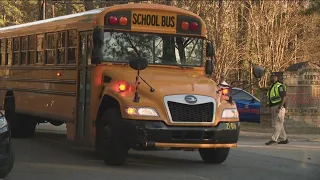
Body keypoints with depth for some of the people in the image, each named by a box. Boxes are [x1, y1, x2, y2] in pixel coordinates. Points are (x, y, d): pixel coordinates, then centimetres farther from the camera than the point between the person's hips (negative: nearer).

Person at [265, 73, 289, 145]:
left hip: (279, 107, -10)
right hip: (273, 107, 10)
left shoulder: (279, 86, -9)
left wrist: (280, 107, -25)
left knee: (278, 124, -12)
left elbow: (284, 97, -17)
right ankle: (284, 139, 16)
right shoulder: (271, 87, 19)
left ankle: (274, 139, -18)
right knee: (278, 125, 11)